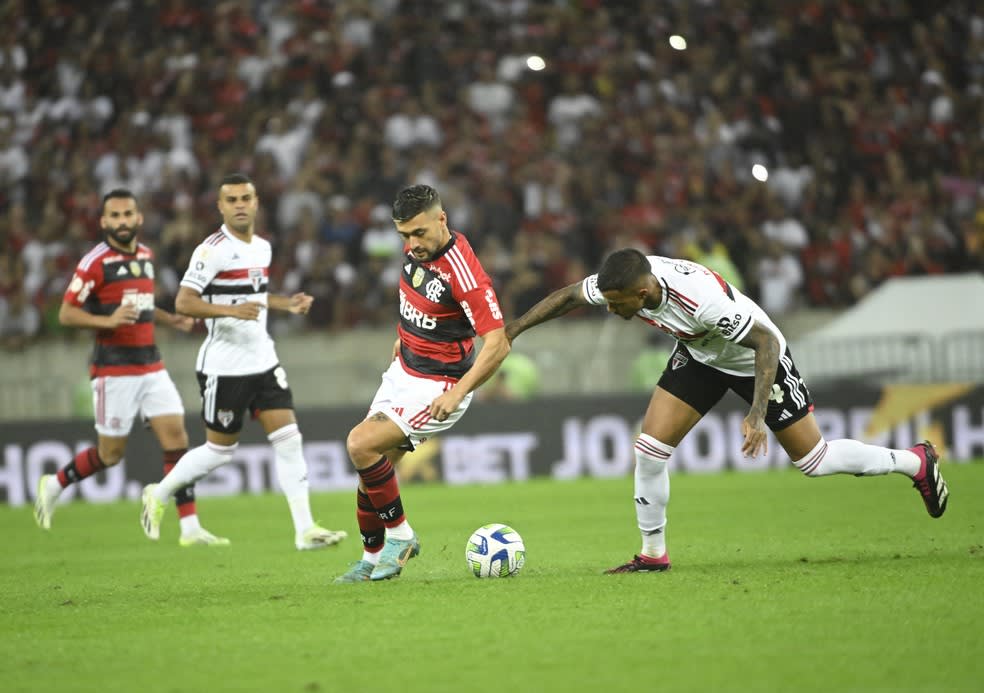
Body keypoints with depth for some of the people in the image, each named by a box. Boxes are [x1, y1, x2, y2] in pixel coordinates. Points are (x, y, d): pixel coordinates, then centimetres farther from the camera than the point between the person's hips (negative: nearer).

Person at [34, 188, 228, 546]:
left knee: (176, 437, -5)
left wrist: (172, 320, 13)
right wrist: (107, 321, -27)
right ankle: (53, 485, 26)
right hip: (114, 368, -6)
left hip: (151, 366, 6)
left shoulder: (146, 256, 11)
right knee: (110, 453, 1)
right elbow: (66, 314, -12)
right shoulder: (95, 262, -11)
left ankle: (190, 527, -3)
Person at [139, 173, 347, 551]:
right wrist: (230, 310, -32)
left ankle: (305, 530, -4)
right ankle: (158, 495, 27)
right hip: (224, 366, -6)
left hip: (262, 360, 7)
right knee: (221, 449, 3)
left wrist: (286, 303, 11)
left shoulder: (262, 247, 10)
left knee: (288, 438, -4)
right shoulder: (213, 250, -14)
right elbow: (183, 302, -20)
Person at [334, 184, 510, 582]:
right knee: (370, 469, 6)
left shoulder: (463, 273, -28)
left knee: (361, 445, -22)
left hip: (437, 386, -8)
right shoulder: (415, 248, -3)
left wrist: (457, 393, -35)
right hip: (403, 371, 8)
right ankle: (372, 560, 21)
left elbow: (497, 345, -28)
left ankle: (399, 535, -5)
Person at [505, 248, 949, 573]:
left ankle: (916, 462, 23)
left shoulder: (703, 299, -43)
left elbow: (765, 342, -32)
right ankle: (653, 554, 7)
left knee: (813, 460, 1)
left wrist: (757, 415, -36)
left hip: (756, 358, -6)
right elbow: (569, 296, -4)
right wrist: (516, 327, -7)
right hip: (699, 357, 6)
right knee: (650, 447, -9)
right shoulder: (621, 282, -25)